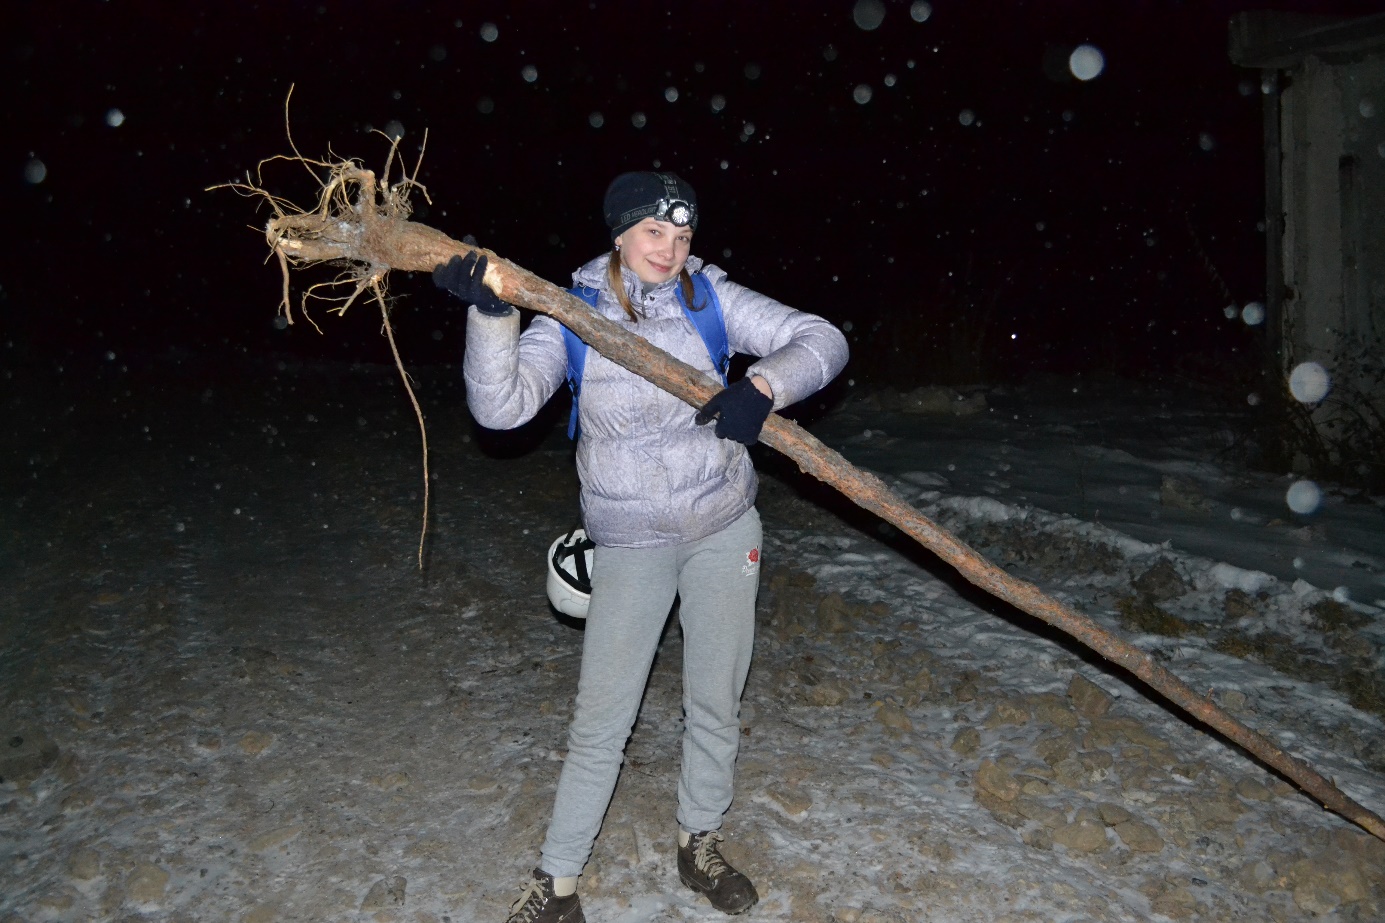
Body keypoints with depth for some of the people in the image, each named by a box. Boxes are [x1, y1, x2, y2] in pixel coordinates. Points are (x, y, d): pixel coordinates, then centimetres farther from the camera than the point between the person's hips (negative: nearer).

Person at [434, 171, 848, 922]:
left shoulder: (712, 299, -6)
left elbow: (822, 341, -7)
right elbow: (501, 406, -20)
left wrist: (763, 385, -26)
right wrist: (491, 314, -34)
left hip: (725, 529, 2)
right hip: (631, 544, -2)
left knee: (715, 704, 14)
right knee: (601, 719, 0)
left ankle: (698, 847, 37)